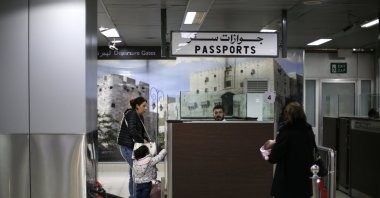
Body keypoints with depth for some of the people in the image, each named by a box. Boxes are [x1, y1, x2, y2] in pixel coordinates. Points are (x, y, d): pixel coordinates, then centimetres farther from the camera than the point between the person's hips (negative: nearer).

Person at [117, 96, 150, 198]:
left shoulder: (140, 117, 13)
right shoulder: (131, 114, -15)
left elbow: (143, 132, 8)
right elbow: (132, 131, -25)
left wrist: (147, 141, -9)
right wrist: (142, 141, -16)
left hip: (134, 147, 9)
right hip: (127, 147, -9)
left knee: (133, 172, 15)